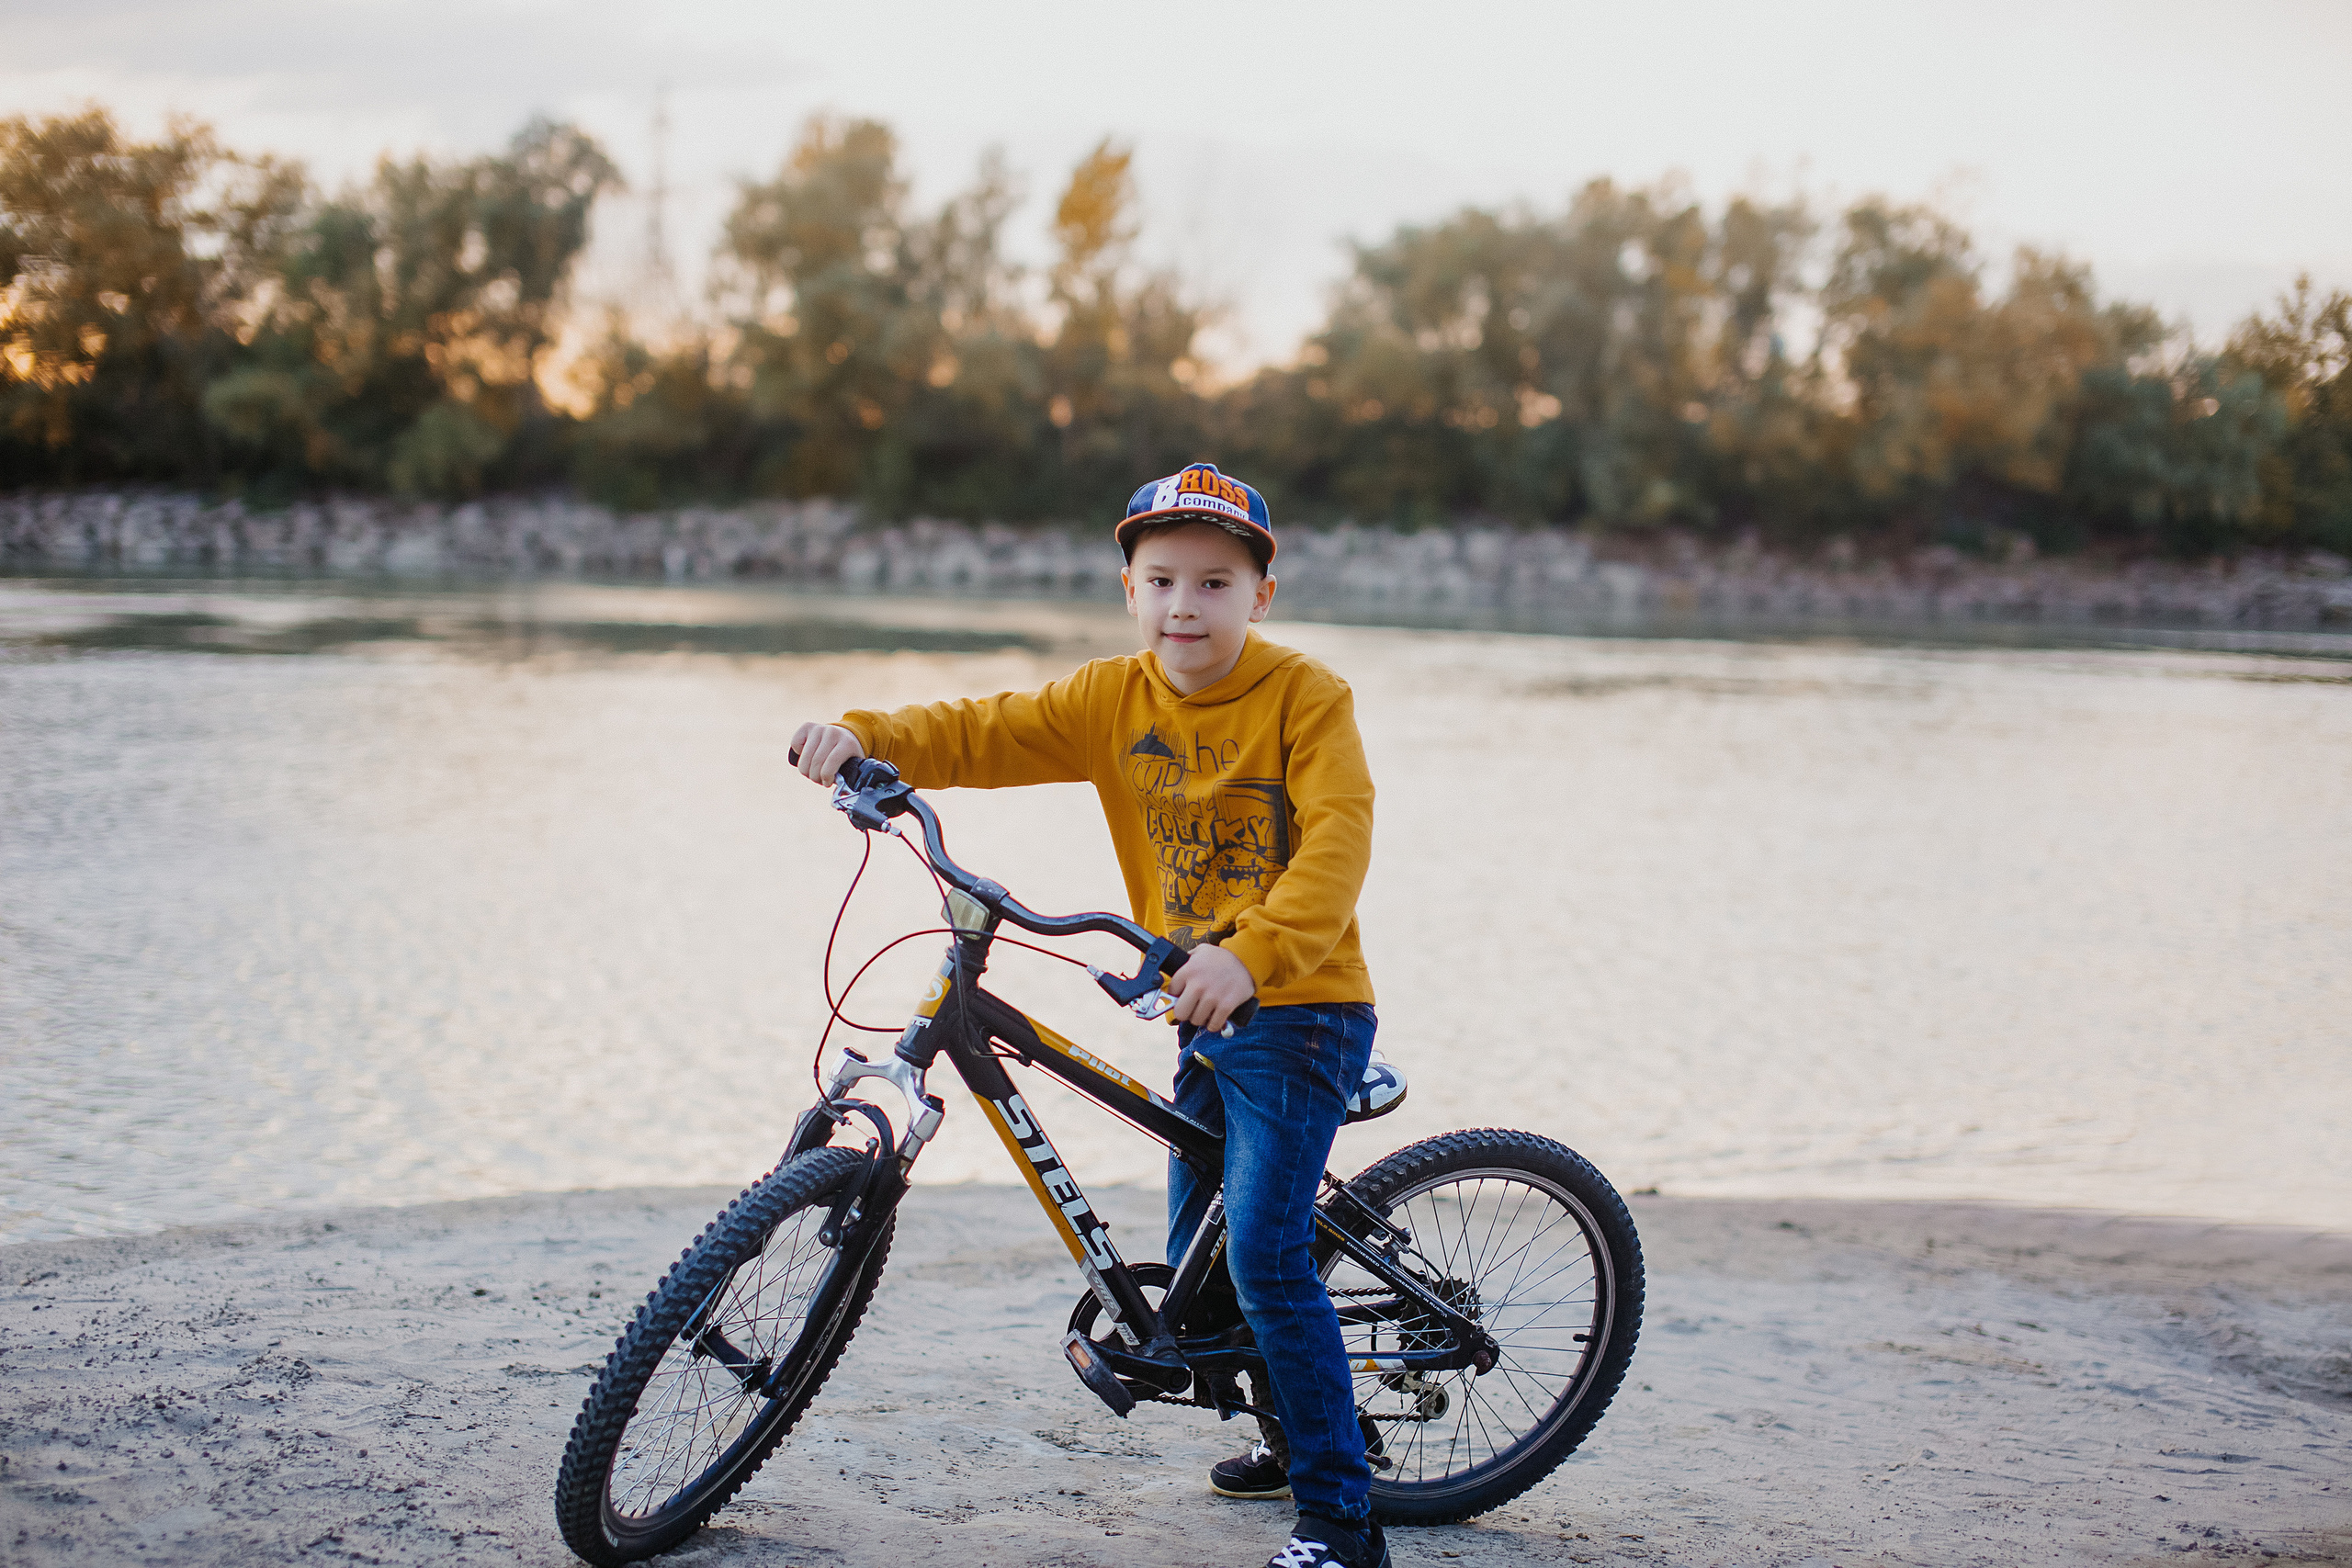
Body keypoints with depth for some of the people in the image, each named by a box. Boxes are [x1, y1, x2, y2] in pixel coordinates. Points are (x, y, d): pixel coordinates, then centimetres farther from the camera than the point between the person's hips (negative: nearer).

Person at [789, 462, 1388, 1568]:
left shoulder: (1304, 698, -12)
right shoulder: (1112, 701, 3)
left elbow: (1338, 838, -26)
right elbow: (984, 734, -4)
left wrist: (1250, 955, -41)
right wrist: (867, 738, -23)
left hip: (1301, 1011, -7)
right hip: (1206, 1021, 7)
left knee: (1265, 1255, -16)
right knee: (1195, 1267, 15)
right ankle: (1298, 1435, 39)